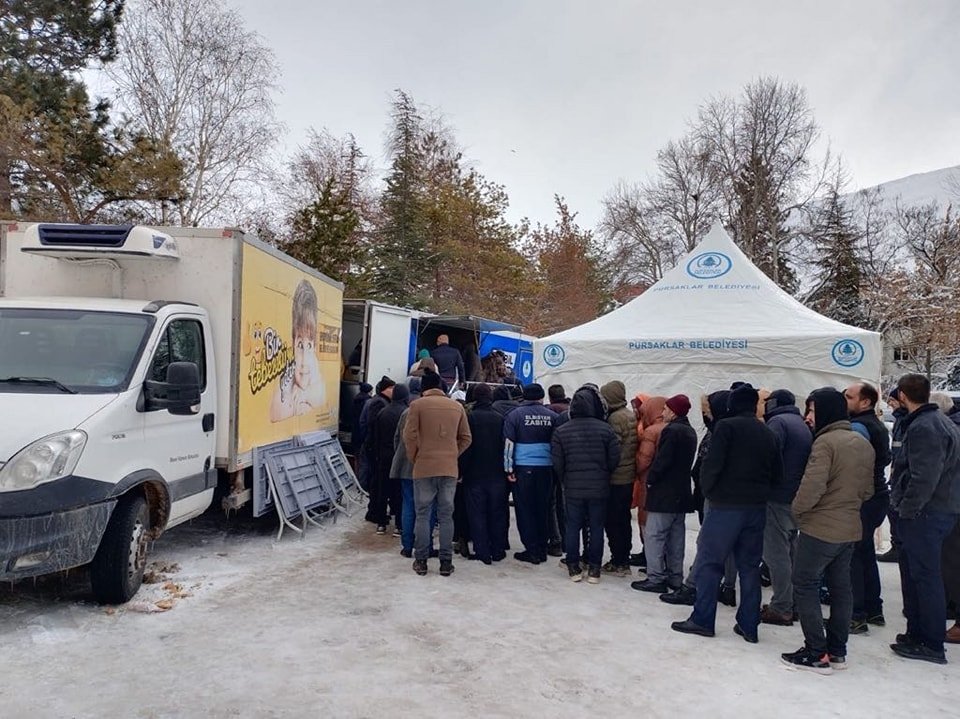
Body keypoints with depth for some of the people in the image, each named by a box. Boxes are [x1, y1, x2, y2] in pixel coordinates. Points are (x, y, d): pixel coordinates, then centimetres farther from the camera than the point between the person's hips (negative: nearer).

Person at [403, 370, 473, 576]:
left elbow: (409, 436, -8)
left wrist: (414, 458, 6)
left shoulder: (418, 405, -3)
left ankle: (421, 561, 10)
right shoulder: (457, 407, 7)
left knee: (422, 514, 6)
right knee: (446, 516, 8)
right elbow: (465, 438, 8)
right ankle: (446, 563, 10)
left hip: (424, 467, -2)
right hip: (450, 468, 2)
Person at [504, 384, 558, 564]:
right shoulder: (552, 416, 4)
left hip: (523, 468, -3)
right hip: (547, 468, 3)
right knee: (543, 509, 12)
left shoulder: (515, 415, -2)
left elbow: (509, 444, -5)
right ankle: (542, 549, 18)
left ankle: (532, 551, 5)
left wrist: (508, 469, 0)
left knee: (525, 510, 5)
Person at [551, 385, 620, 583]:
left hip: (572, 488, 1)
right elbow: (614, 459, -4)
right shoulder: (606, 429, -8)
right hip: (599, 488, 0)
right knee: (596, 527, 9)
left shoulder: (561, 431, -6)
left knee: (573, 526, 11)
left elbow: (557, 463, -3)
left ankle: (573, 567, 16)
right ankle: (594, 569, 13)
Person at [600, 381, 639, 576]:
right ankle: (624, 560, 24)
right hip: (628, 477, 9)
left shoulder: (616, 418, -16)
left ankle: (618, 563, 4)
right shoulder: (631, 416, 11)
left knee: (613, 521, 0)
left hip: (615, 479, -9)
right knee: (624, 519, 16)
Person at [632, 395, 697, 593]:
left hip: (664, 493, -9)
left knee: (655, 535, -3)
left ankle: (655, 578, -2)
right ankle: (675, 577, 20)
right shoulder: (690, 432, 13)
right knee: (676, 537, 14)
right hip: (682, 493, 9)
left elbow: (662, 460, -21)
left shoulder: (671, 430, -16)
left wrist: (650, 479, -8)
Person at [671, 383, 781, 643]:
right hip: (757, 507, 6)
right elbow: (777, 473, 12)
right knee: (750, 566, 12)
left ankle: (702, 619, 5)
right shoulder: (767, 432, 9)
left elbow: (712, 464, -16)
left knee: (709, 561, 2)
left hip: (726, 505, -6)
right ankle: (749, 625, 16)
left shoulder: (726, 426, -10)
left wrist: (708, 490, 0)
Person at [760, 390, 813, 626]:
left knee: (776, 553, -5)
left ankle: (781, 608, -2)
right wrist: (800, 495, 17)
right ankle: (792, 603, 22)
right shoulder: (802, 425, 18)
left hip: (778, 500, -9)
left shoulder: (778, 422, -10)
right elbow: (807, 462, 19)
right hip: (797, 499, 9)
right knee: (790, 552, 16)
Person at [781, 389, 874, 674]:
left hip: (820, 529, -8)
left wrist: (798, 510, -8)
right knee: (841, 587, 15)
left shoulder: (825, 441, -18)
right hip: (850, 529, 8)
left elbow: (812, 486, -24)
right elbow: (867, 489, 14)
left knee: (805, 586, 2)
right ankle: (837, 651, 23)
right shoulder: (864, 444, 9)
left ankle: (816, 653, 3)